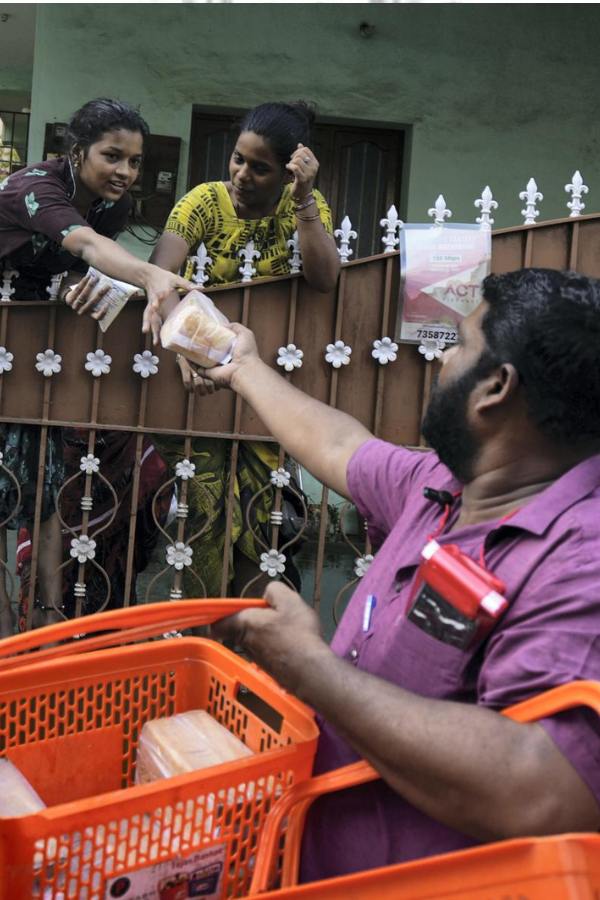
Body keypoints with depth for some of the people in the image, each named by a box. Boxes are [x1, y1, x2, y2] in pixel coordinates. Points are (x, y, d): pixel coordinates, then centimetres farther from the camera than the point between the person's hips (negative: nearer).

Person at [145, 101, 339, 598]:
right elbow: (160, 273, -27)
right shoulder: (206, 201, -10)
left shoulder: (306, 205, -3)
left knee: (257, 511, -1)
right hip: (202, 372, -1)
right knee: (203, 508, -6)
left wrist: (303, 198, -26)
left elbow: (325, 280, -19)